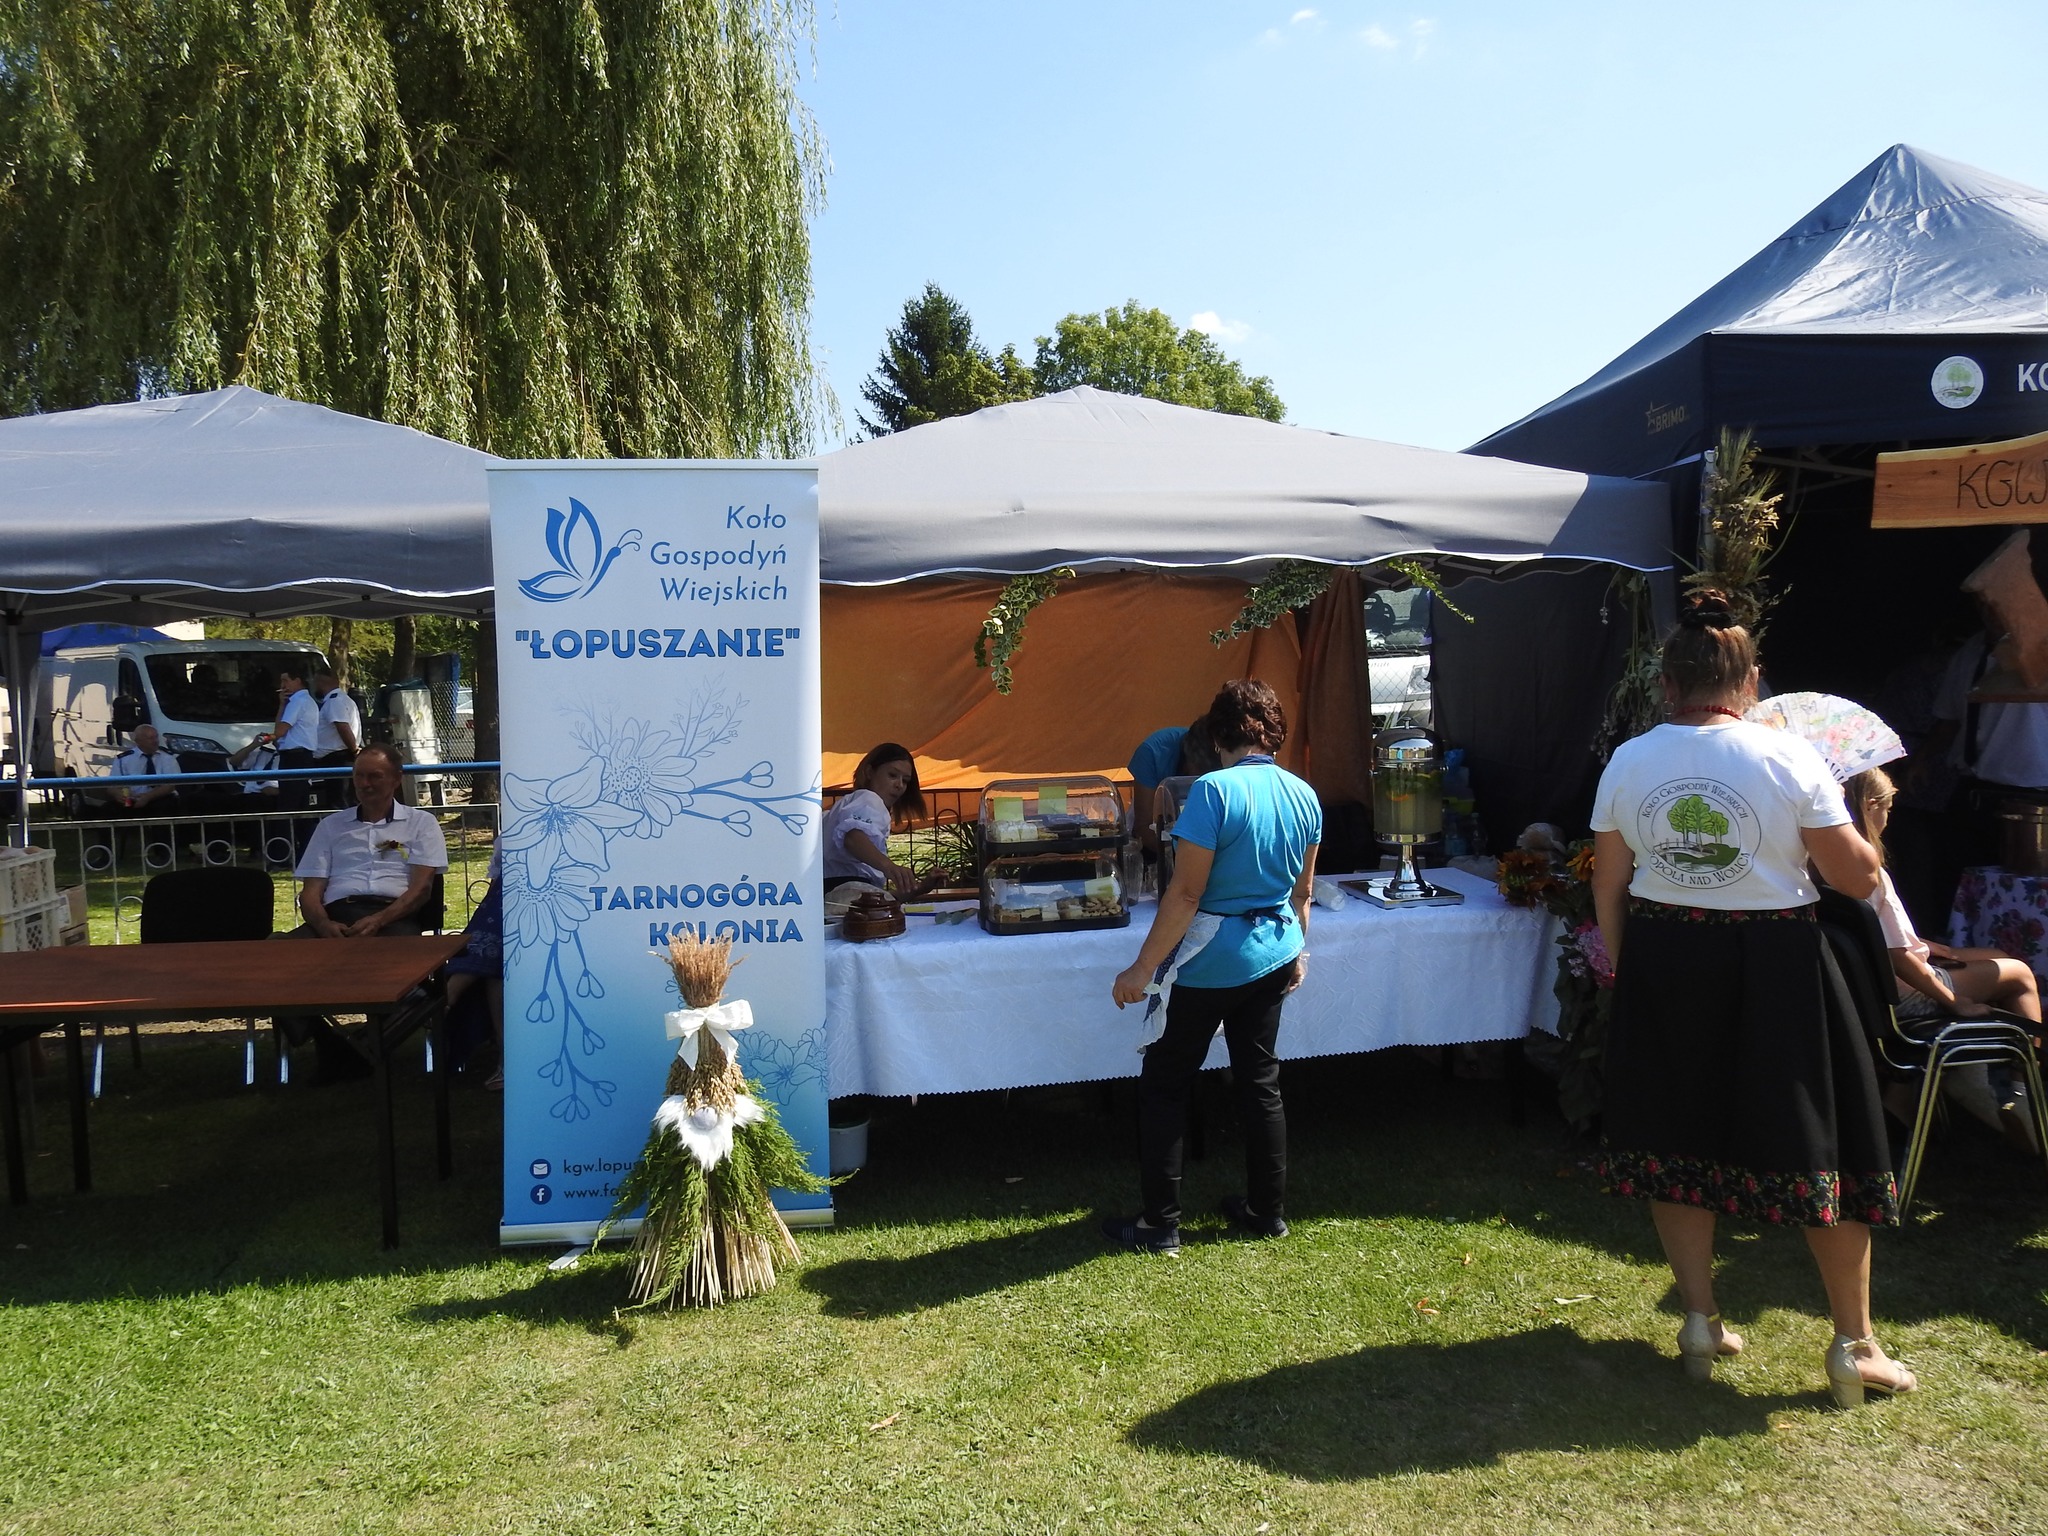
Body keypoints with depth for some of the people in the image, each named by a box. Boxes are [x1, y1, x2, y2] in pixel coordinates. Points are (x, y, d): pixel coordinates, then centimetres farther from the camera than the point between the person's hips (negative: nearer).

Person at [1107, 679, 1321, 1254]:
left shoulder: (1215, 790, -20)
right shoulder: (1304, 795, 1)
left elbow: (1186, 894, -21)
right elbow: (1301, 892, 12)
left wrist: (1142, 970, -15)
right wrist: (1297, 953, 26)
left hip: (1209, 963, -7)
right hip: (1273, 956, 7)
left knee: (1163, 1087, 6)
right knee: (1260, 1082, 18)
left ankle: (1160, 1226, 12)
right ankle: (1268, 1210, 29)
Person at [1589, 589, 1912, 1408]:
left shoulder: (1627, 763, -3)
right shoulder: (1788, 757, -12)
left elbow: (1608, 887, 2)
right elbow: (1857, 877, -9)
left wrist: (1624, 971, 15)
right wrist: (1868, 821, 11)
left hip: (1663, 961, 3)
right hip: (1772, 965, -2)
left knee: (1677, 1138, 16)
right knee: (1821, 1144, 11)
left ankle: (1701, 1321, 24)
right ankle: (1855, 1346, 20)